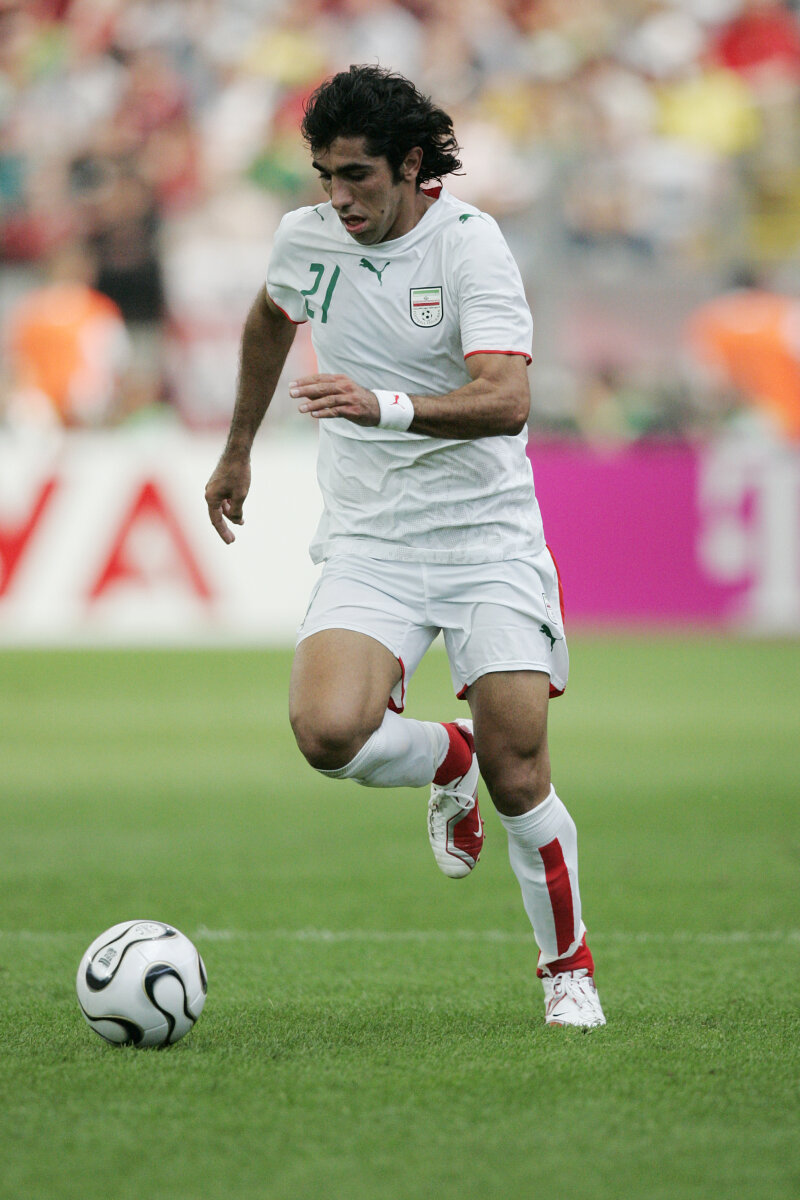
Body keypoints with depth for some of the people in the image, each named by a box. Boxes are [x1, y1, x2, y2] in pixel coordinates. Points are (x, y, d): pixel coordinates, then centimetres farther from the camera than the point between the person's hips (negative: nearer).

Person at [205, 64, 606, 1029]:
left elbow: (506, 400, -25)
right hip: (369, 542, 3)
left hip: (485, 529, -3)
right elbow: (271, 318, 26)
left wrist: (383, 405, -39)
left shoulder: (469, 243, -13)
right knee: (327, 731, -23)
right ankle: (446, 761, 12)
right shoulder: (305, 240, 1)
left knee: (515, 772, -10)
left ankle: (568, 967, 15)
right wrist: (238, 450, 32)